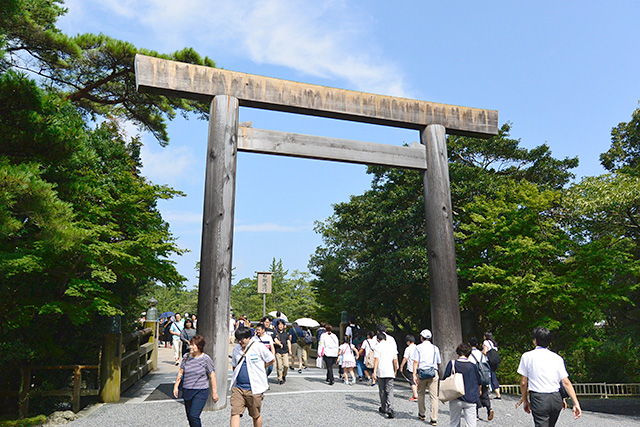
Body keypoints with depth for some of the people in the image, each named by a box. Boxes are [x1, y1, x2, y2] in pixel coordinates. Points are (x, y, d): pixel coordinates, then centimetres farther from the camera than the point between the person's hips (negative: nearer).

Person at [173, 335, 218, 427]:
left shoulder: (206, 359, -10)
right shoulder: (186, 357, 4)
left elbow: (212, 376, -6)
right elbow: (180, 372, 12)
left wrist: (214, 392, -5)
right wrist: (176, 386, 7)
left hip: (200, 392, -6)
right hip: (187, 392, 6)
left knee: (194, 416, -15)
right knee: (189, 416, 14)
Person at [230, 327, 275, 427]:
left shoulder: (258, 346, -7)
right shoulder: (236, 349, 9)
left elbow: (271, 360, 2)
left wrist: (258, 369, 4)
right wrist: (239, 372, 7)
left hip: (254, 388, -4)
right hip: (237, 387, 4)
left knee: (256, 416, 9)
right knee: (235, 413, -7)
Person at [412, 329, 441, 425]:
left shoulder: (418, 347, 2)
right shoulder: (435, 348, 10)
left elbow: (415, 362, -7)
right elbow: (439, 363, 14)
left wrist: (414, 375, -8)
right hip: (433, 373, 1)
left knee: (421, 394, 17)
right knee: (434, 396, 0)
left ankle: (422, 414, 29)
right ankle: (434, 419, -4)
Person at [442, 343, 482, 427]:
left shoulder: (452, 364, -5)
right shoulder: (473, 366, 0)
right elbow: (479, 383, 13)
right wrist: (478, 392, 32)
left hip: (456, 399, -1)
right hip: (471, 399, 1)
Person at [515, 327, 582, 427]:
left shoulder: (527, 356, -1)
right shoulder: (557, 358, 5)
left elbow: (523, 383, 0)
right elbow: (566, 382, 1)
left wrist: (525, 401, 11)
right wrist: (576, 403, 5)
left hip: (539, 400, -4)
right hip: (556, 399, 4)